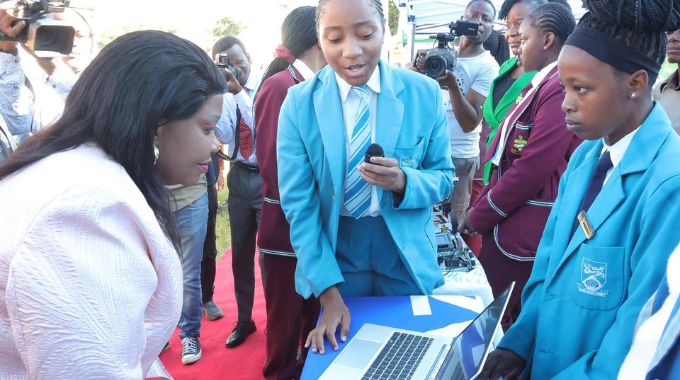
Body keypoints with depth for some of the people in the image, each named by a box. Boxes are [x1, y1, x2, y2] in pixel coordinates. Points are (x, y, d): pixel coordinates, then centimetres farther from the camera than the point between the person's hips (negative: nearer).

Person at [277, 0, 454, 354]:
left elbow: (444, 178, -2)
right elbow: (298, 203, -11)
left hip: (406, 257, 1)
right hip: (333, 254, 0)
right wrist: (328, 291, -16)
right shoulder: (299, 102, -10)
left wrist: (403, 181, -25)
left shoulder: (424, 93, -8)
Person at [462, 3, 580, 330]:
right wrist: (482, 205, 10)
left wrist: (479, 216, -12)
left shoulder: (560, 88, -18)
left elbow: (533, 168, -22)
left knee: (517, 325, 7)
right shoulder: (542, 85, 14)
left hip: (525, 232, -9)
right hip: (508, 224, 9)